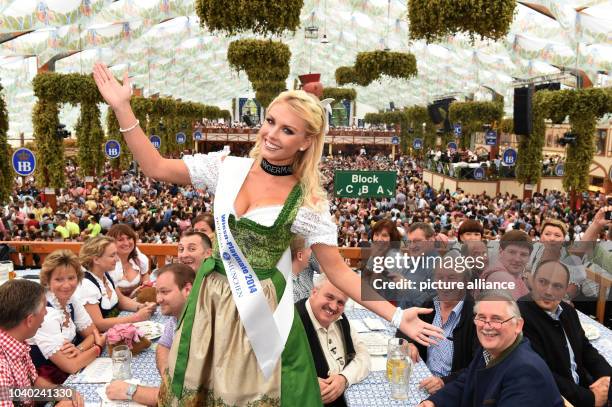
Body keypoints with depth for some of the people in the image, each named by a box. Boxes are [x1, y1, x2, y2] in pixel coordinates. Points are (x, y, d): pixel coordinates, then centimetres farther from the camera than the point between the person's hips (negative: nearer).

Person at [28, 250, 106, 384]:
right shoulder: (44, 314, -24)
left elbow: (93, 333, 7)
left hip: (72, 375, 7)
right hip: (49, 382, -7)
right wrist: (99, 346, -10)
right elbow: (70, 366, -26)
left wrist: (79, 350, -14)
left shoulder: (71, 300, -3)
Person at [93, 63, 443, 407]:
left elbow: (338, 270, -8)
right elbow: (156, 168, 1)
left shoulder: (307, 202, -10)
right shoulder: (228, 168, -1)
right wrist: (122, 108, -5)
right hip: (210, 299, 4)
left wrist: (397, 316, -16)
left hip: (262, 311, -4)